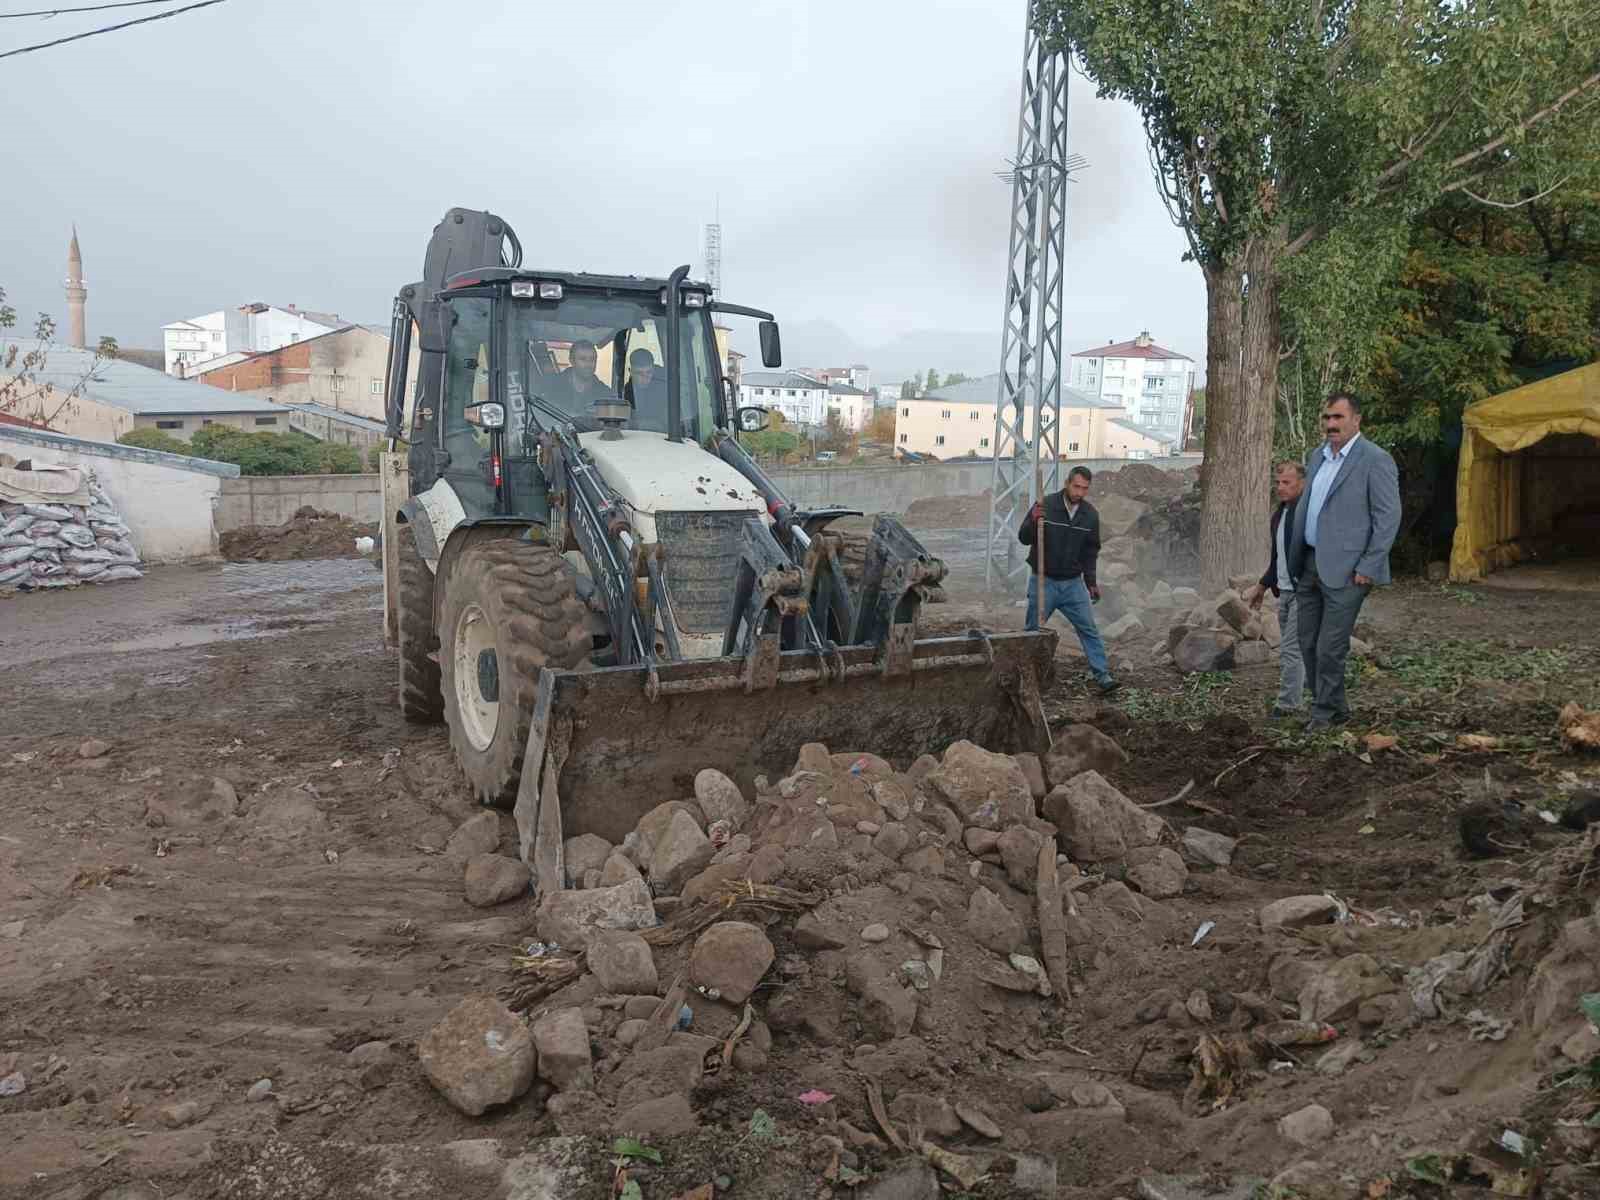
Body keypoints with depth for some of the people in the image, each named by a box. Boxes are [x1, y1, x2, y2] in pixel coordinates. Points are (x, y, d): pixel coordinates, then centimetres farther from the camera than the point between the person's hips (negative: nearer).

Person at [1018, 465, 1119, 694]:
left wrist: (1091, 582, 10)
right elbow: (1024, 538, -10)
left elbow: (1090, 551, 12)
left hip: (1073, 583, 3)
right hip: (1044, 581, -3)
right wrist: (1033, 520, -30)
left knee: (1089, 629, -1)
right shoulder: (1046, 505, -12)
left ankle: (1103, 676, 2)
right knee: (1033, 631, 5)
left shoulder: (1090, 514, 1)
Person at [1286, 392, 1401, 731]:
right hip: (1309, 565, 8)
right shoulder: (1317, 456, 14)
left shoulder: (1376, 460, -9)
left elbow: (1389, 517, -11)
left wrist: (1368, 567, -14)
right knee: (1308, 644, 11)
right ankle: (1334, 708, 26)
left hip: (1345, 571, -7)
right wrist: (1295, 560, 14)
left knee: (1330, 649, -3)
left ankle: (1325, 712, 14)